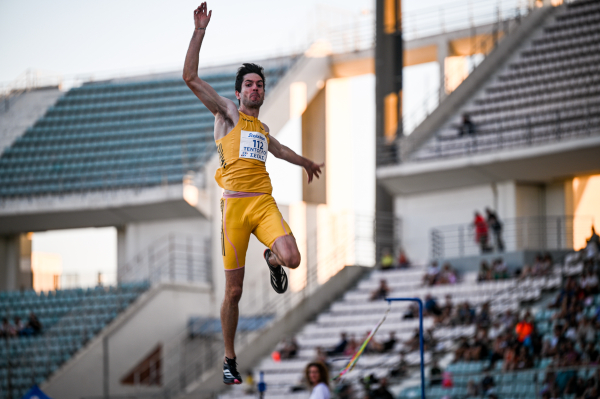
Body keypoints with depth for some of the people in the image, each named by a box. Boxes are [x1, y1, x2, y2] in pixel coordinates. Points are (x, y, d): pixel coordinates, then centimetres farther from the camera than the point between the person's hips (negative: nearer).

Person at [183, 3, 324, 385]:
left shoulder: (262, 127, 23)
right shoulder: (228, 113, 9)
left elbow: (278, 149, 47)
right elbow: (190, 77, -2)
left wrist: (306, 163, 61)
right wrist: (200, 31, -6)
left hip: (264, 202, 4)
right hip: (235, 203, -4)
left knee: (292, 259, -23)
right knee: (234, 291, -3)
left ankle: (271, 259, 15)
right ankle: (230, 360, 11)